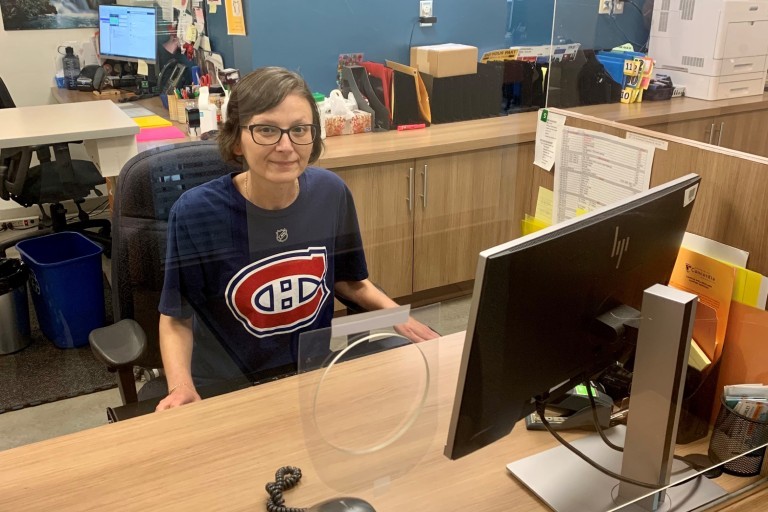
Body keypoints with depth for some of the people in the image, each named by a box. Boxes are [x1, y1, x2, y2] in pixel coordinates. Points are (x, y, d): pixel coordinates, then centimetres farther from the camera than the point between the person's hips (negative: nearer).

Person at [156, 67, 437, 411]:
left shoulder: (331, 192, -9)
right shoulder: (195, 212, -19)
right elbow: (177, 318, -6)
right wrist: (180, 386, -22)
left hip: (315, 373, 4)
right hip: (223, 388, -3)